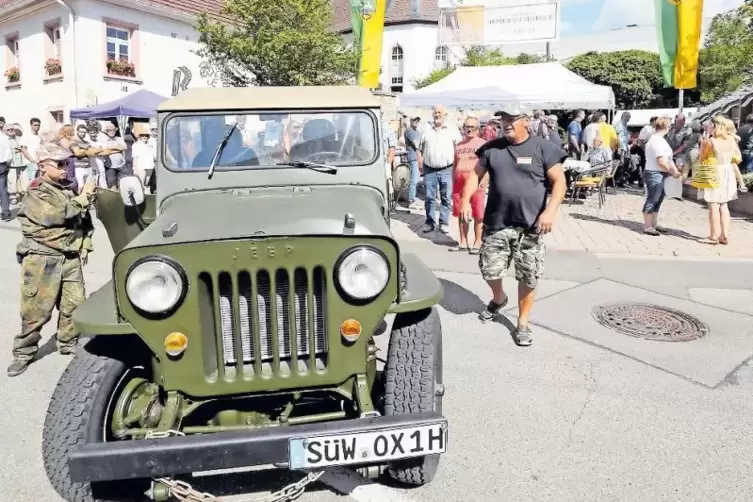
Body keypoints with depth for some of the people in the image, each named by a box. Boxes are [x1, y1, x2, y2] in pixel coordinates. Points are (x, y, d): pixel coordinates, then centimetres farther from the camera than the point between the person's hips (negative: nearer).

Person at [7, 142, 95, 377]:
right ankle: (24, 352, 16)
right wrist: (84, 196, -16)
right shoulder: (36, 192, -9)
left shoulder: (69, 188, 10)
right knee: (37, 309, 0)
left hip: (70, 256, 5)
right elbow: (60, 214, -25)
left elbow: (84, 219, 19)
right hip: (42, 258, -5)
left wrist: (84, 245, 11)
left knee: (75, 303, 7)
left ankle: (68, 343, 26)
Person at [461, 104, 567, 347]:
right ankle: (498, 298, 41)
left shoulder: (543, 148, -3)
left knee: (528, 277, 4)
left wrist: (550, 211, -18)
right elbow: (476, 174, 12)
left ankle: (523, 323, 22)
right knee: (489, 270, 7)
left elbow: (559, 182, -4)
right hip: (496, 223, 3)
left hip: (530, 225, -2)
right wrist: (465, 199, -3)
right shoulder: (491, 148, 6)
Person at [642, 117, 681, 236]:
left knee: (657, 200, 15)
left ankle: (654, 224, 24)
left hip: (659, 175, 11)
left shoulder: (657, 139, 14)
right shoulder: (658, 141, -18)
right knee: (652, 200, -5)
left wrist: (675, 171, 6)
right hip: (654, 174, -11)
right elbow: (661, 161, -23)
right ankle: (647, 227, 0)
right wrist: (673, 172, -11)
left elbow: (668, 158, 16)